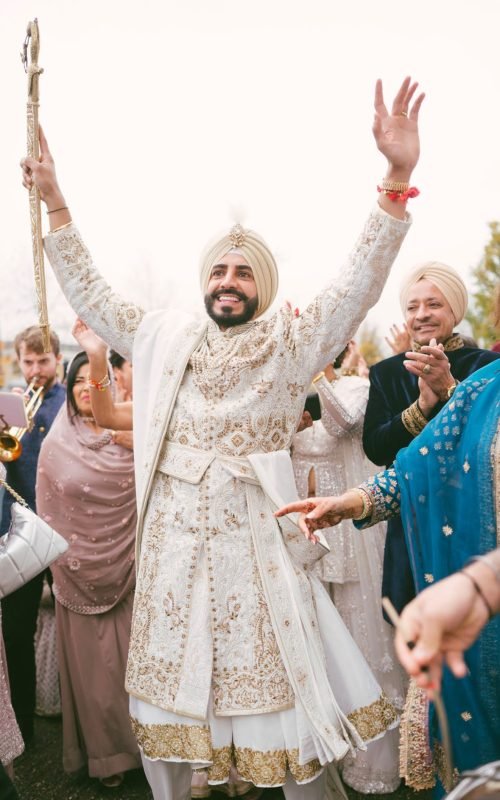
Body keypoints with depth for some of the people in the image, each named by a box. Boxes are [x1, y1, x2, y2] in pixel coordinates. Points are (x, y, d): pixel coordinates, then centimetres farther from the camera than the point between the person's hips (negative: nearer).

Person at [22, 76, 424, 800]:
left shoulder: (291, 345, 0)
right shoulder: (166, 338, 10)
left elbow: (358, 285, -11)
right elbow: (91, 295, 15)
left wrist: (397, 180, -20)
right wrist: (55, 202, 12)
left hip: (253, 545, -3)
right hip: (172, 545, 4)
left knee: (285, 705, 4)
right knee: (163, 704, 15)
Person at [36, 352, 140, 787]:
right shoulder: (56, 444, 0)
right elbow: (48, 512, 2)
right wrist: (59, 563, 2)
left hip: (128, 570, 0)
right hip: (80, 572, 1)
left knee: (132, 659, 8)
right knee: (91, 663, 11)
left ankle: (142, 742, 27)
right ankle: (105, 752, 28)